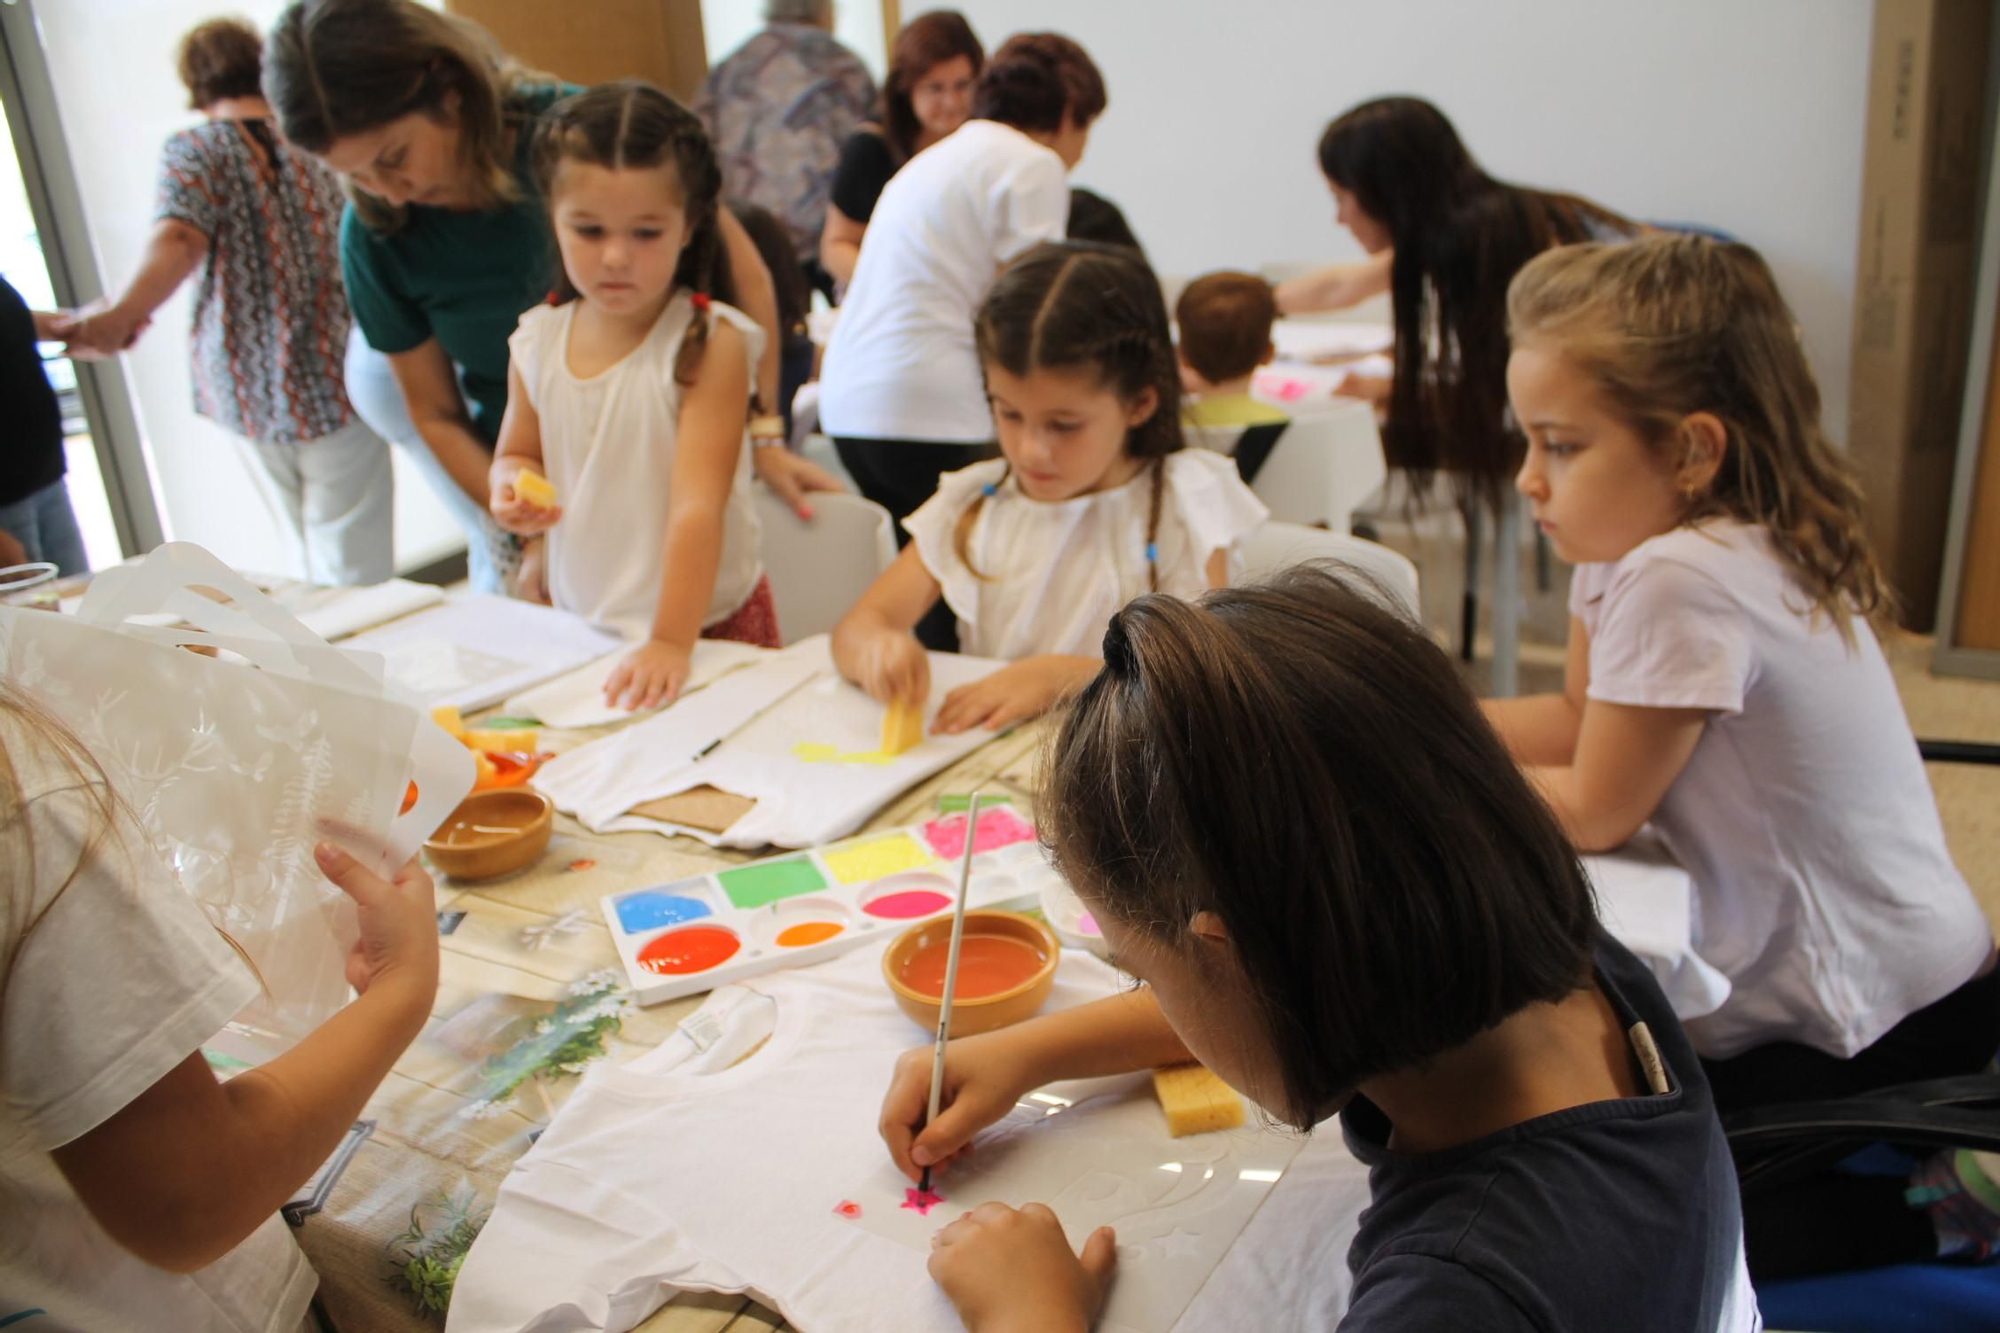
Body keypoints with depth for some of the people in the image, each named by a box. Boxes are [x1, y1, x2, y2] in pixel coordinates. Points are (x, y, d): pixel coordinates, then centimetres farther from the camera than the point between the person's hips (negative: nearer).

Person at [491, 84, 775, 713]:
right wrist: (512, 487, -7)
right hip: (578, 623, 4)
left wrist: (671, 642, -29)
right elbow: (517, 452, 17)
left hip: (711, 626, -4)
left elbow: (697, 505, -21)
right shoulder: (536, 343, 1)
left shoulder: (709, 344, -14)